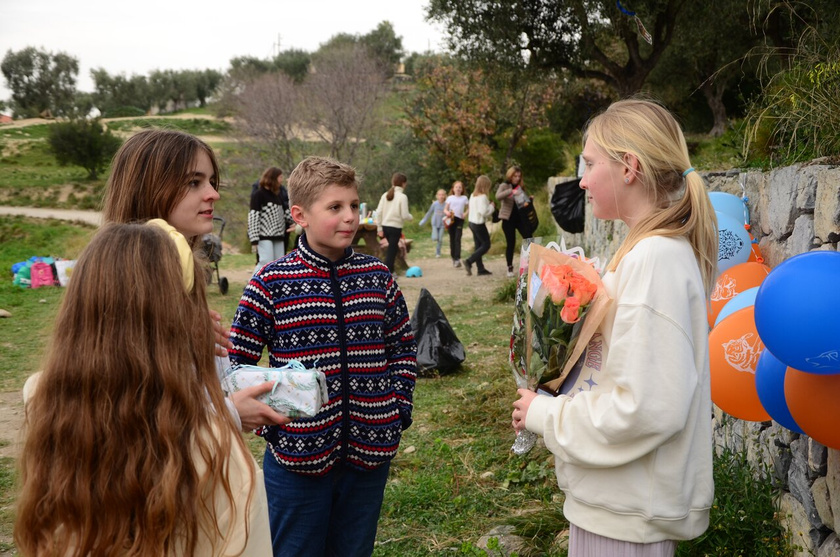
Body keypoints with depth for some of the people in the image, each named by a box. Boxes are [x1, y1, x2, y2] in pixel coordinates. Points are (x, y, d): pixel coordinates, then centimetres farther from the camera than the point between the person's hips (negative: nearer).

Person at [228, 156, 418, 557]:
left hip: (370, 453, 3)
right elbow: (236, 364, -4)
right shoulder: (271, 283, -9)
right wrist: (268, 424, -9)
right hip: (298, 456, -3)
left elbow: (403, 347, 12)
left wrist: (399, 408, 3)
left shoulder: (378, 276, 1)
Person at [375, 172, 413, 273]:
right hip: (395, 227, -6)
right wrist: (411, 217, 8)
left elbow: (379, 212, 3)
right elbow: (404, 215, -14)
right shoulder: (402, 197, -11)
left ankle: (390, 270, 24)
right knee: (391, 251, -2)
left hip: (385, 226, 6)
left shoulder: (385, 195, 5)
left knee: (392, 249, 21)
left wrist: (380, 228, 8)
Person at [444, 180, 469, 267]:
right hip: (451, 219, 2)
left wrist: (466, 214, -7)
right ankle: (453, 257, 17)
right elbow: (445, 209, 9)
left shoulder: (464, 198, 9)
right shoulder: (450, 198, 10)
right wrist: (447, 213, -12)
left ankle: (457, 258, -18)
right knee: (452, 239, 6)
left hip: (460, 220, -2)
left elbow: (469, 208, 12)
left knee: (457, 239, -13)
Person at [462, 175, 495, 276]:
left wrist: (489, 206, 13)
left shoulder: (473, 196, 9)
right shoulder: (483, 197, -18)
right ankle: (469, 261, -8)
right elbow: (484, 212, -24)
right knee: (486, 245, 1)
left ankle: (481, 269, 12)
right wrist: (491, 206, -7)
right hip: (479, 224, -9)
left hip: (472, 222, 9)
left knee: (479, 246, 11)